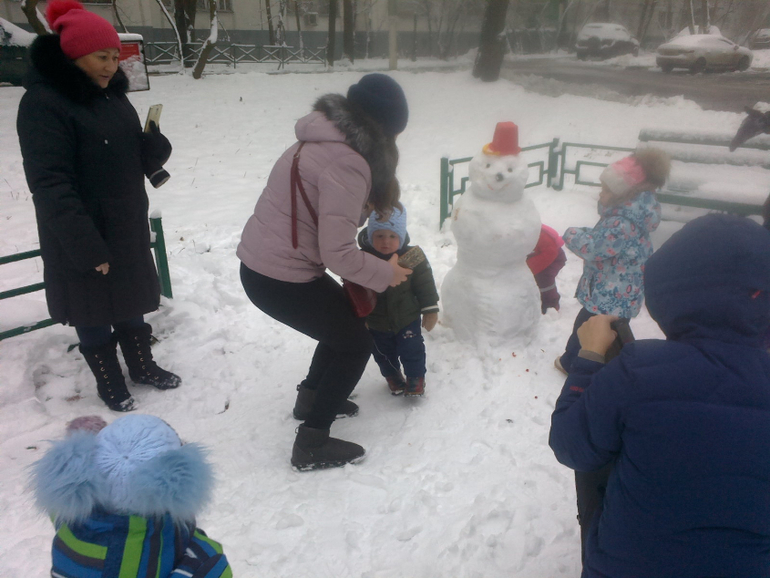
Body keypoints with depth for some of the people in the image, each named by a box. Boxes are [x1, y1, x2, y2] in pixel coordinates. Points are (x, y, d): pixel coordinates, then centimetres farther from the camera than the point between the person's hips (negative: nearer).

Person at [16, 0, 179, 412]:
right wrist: (87, 247, -25)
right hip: (82, 238, -7)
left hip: (128, 228, 7)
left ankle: (142, 366, 37)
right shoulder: (42, 103, -19)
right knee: (93, 311, 10)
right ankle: (109, 384, 28)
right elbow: (51, 186, -23)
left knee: (131, 303, 19)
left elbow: (133, 156, 12)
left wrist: (154, 148, -12)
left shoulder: (111, 93, 5)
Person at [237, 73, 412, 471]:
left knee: (344, 321, 25)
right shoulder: (347, 163, -23)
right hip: (280, 279, -9)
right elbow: (337, 252, -23)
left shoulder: (323, 140, 7)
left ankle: (312, 396, 42)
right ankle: (312, 445, 15)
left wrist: (367, 205, 0)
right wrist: (385, 274, -9)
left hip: (260, 262, 9)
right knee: (355, 343, 7)